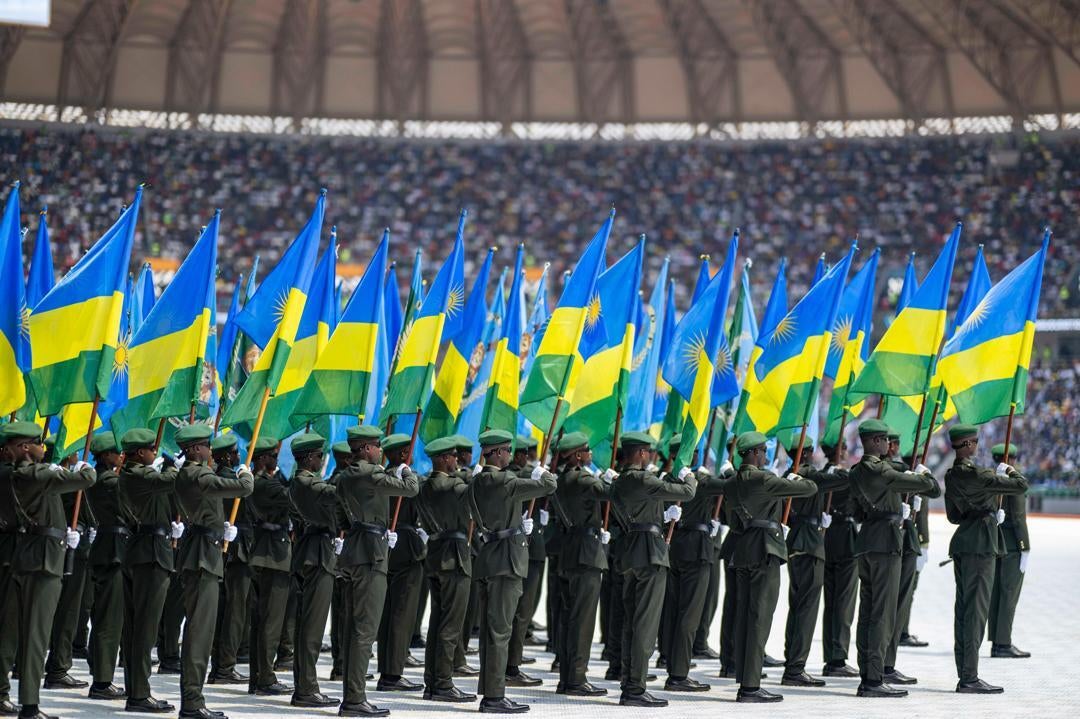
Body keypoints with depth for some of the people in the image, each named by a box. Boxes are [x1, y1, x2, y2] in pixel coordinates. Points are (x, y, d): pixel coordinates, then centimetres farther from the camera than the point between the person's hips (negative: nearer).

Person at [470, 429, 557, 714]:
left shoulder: (475, 484, 10)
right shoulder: (503, 481, -17)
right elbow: (549, 486, -13)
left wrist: (519, 525, 23)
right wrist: (542, 473, 9)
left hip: (487, 559, 9)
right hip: (507, 561, -9)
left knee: (489, 628, 12)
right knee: (500, 629, -7)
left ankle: (488, 693, 17)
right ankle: (494, 696, -6)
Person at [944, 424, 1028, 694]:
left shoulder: (951, 476, 10)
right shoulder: (977, 475, -16)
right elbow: (1021, 486, -14)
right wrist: (1012, 471, 7)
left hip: (961, 544, 9)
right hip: (980, 545, -9)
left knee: (963, 609, 10)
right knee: (976, 610, -7)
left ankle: (964, 675, 13)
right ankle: (970, 678, -7)